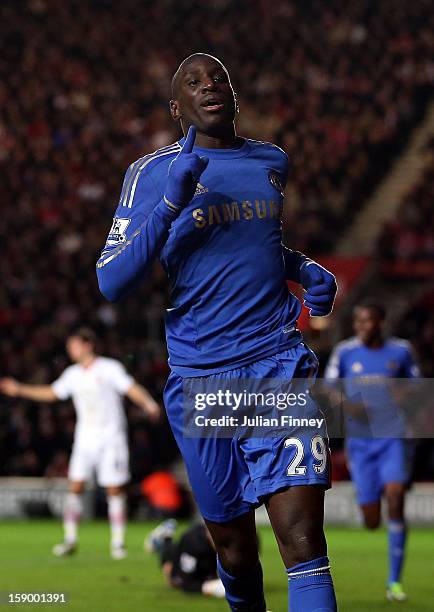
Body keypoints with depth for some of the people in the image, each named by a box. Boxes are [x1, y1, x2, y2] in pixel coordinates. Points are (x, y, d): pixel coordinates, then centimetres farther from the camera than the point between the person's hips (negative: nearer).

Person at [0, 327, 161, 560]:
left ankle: (118, 542, 2)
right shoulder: (73, 374, 10)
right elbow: (52, 392, 23)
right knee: (75, 486, -3)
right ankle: (70, 539, 3)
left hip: (110, 438, -5)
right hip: (84, 440, 5)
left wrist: (149, 404, -34)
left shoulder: (109, 368, -8)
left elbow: (132, 388, -16)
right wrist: (19, 390, 23)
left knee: (115, 489, -4)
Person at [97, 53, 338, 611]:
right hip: (199, 380, -1)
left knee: (303, 540, -14)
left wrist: (303, 269, 11)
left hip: (279, 365, 1)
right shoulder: (152, 173, 1)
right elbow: (111, 283, -8)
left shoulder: (272, 162, 14)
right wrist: (169, 206, -20)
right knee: (233, 545, 9)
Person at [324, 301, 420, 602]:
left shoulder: (401, 351, 3)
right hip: (360, 442, 1)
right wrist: (348, 406, -17)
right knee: (372, 522, 0)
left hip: (395, 439, -1)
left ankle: (395, 582, -14)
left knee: (395, 501, -20)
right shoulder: (345, 352, 2)